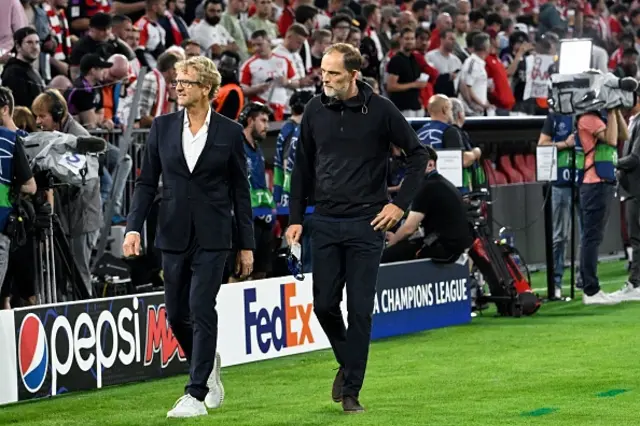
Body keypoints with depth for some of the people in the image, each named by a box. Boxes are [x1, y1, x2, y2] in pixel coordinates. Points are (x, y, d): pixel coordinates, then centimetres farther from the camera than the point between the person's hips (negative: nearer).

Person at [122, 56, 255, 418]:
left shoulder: (230, 132, 0)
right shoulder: (163, 127, 6)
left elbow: (240, 191, 3)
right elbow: (147, 182, 7)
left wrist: (247, 244, 2)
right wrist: (134, 227, -6)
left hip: (213, 237, -3)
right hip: (174, 234, 3)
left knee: (201, 309, -11)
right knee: (176, 313, 8)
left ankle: (197, 394, -7)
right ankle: (208, 364, 36)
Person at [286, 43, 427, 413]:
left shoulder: (379, 109, -5)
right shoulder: (316, 110, 5)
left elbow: (418, 154, 2)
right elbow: (303, 167, 13)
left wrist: (400, 204, -5)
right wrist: (296, 218, 7)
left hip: (365, 223, -3)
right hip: (325, 222, 3)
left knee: (360, 310, -4)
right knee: (324, 304, 1)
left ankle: (351, 390, 2)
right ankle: (347, 362, 27)